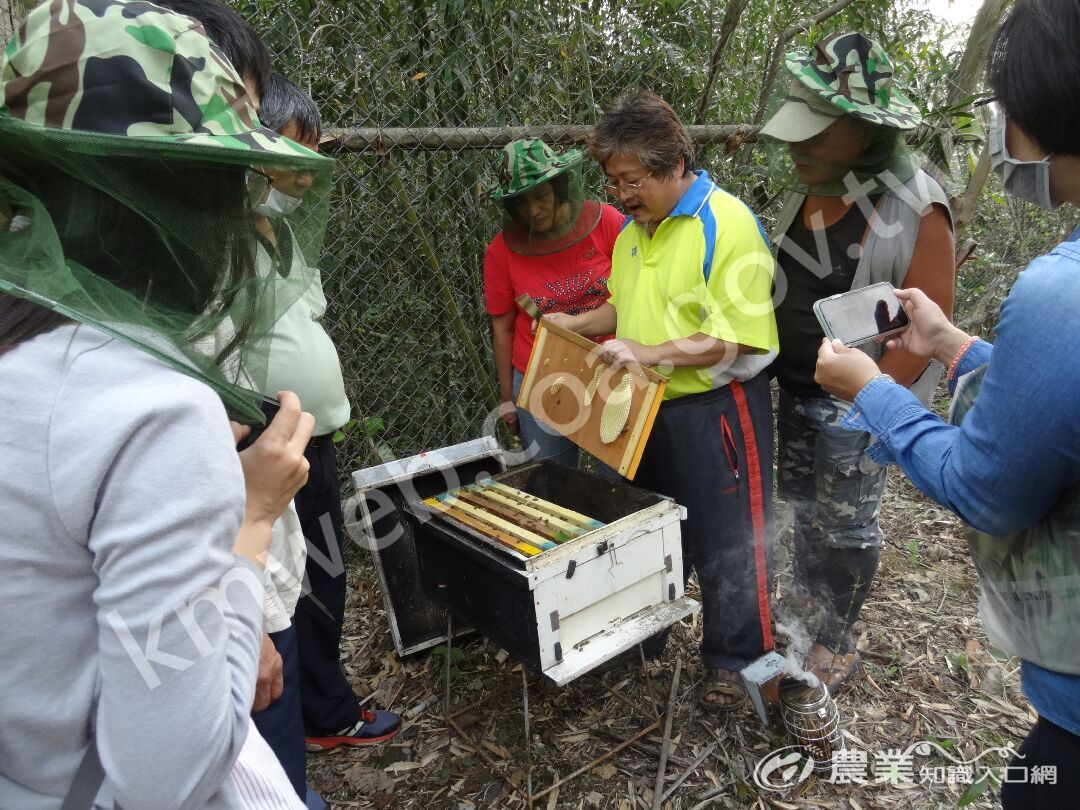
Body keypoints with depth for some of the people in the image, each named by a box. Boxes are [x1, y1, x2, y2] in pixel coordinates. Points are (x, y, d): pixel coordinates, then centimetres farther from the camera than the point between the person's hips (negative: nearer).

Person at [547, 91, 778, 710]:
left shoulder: (728, 225, -18)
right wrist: (576, 325, 4)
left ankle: (735, 660, 27)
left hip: (716, 409, -7)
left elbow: (734, 338, -23)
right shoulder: (634, 224, 7)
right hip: (648, 406, 8)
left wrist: (647, 353, -27)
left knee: (726, 541, 6)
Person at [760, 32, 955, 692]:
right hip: (796, 392, 6)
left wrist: (867, 408, -17)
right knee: (802, 508, 19)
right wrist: (779, 374, 8)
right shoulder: (805, 190, 1)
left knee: (844, 526, 8)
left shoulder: (916, 209, -19)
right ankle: (804, 607, 42)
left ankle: (837, 644, 29)